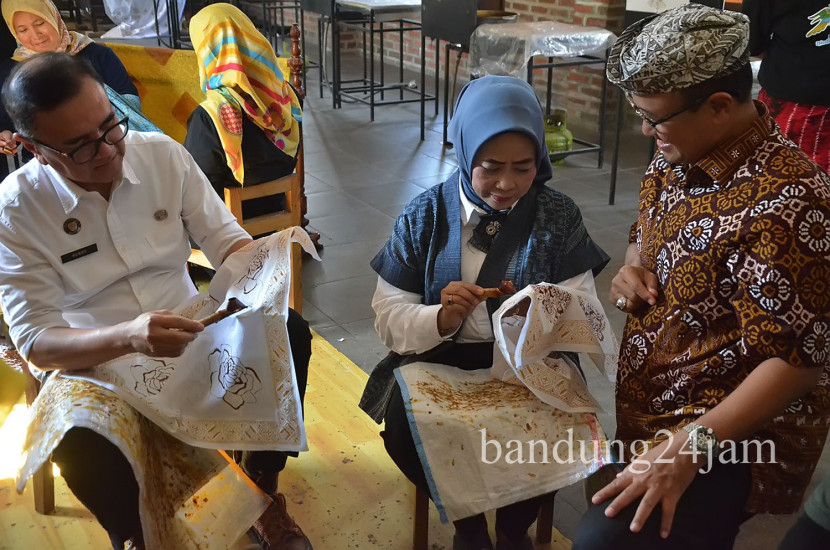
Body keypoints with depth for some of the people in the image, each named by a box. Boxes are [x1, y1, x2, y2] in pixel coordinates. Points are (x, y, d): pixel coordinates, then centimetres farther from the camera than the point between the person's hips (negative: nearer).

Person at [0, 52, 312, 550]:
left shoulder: (163, 154, -7)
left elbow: (225, 237, 0)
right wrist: (127, 337, -36)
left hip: (189, 334, 3)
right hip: (94, 361, -3)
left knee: (289, 331, -22)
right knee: (82, 444, -35)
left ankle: (263, 486, -1)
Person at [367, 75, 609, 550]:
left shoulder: (559, 216, -2)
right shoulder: (425, 216, -3)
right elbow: (389, 320, -4)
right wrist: (440, 318, -26)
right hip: (442, 361, 1)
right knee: (404, 428, -27)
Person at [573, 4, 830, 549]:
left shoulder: (783, 203, -26)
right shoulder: (679, 156, 2)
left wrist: (693, 443, -29)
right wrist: (632, 270, -3)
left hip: (733, 433, -8)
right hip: (652, 411, 9)